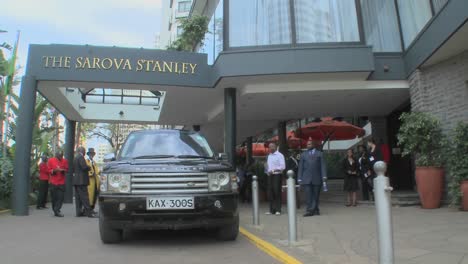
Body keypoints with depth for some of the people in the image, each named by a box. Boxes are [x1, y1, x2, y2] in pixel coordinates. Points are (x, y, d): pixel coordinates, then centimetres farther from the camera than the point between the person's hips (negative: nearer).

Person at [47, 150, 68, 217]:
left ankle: (57, 211, -5)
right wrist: (54, 170, -16)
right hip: (53, 182, 0)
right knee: (54, 197, 3)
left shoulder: (65, 161, 5)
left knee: (60, 197, -8)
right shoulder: (51, 160, 2)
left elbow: (67, 169, 10)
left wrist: (63, 170, -13)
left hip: (61, 182, 1)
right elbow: (49, 170, 4)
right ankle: (55, 210, 17)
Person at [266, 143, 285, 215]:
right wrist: (268, 171, 1)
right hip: (270, 175, 7)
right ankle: (272, 210, 14)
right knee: (270, 193, 6)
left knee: (277, 192, -4)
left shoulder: (279, 155, -5)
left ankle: (278, 210, 3)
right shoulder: (269, 156, 17)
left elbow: (283, 166, -13)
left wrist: (274, 170, -19)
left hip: (277, 175, -7)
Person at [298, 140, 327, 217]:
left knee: (316, 195, 4)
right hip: (306, 179, 0)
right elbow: (300, 167, 11)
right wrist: (300, 178, 4)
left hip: (317, 179, 0)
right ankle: (309, 210, -6)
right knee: (308, 195, -7)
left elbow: (323, 166, 3)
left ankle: (314, 209, 11)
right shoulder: (303, 155, 15)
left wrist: (324, 176, -8)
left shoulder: (319, 154, 11)